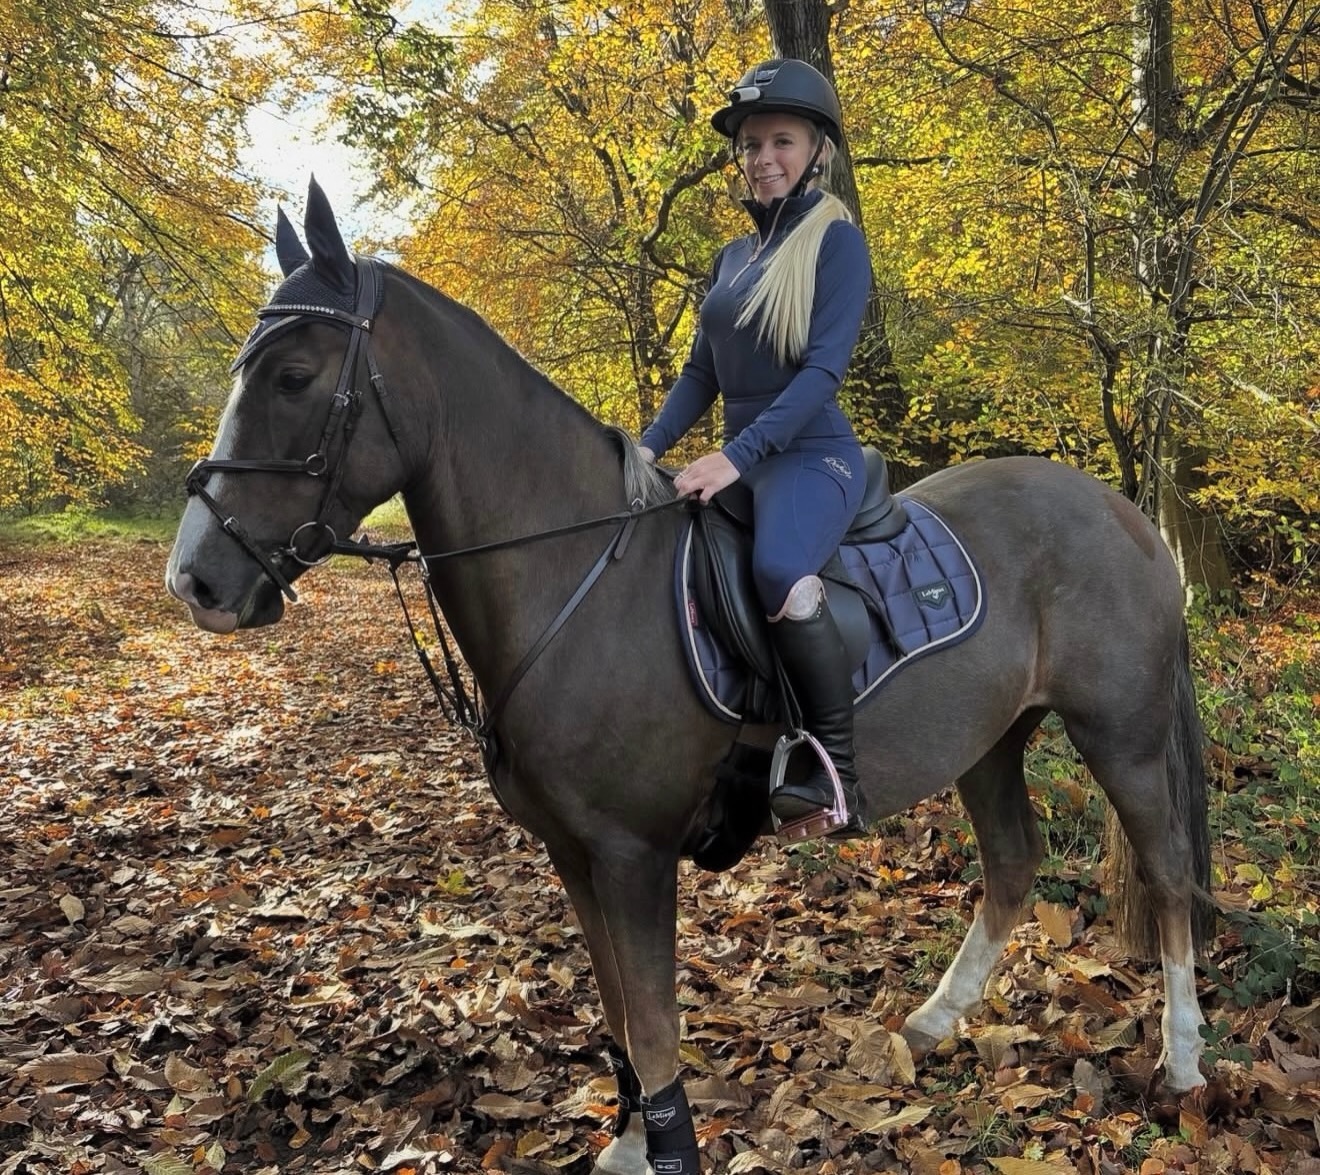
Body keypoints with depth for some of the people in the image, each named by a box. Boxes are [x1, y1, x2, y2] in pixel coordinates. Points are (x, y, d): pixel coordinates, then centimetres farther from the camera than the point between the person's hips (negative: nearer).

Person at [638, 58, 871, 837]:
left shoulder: (839, 242, -6)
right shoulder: (733, 258, 16)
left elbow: (824, 369, -17)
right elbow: (701, 373, 18)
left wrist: (736, 456, -27)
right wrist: (649, 449, 2)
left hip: (814, 454, -8)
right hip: (742, 461, 8)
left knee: (781, 570, -38)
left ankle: (837, 771, -25)